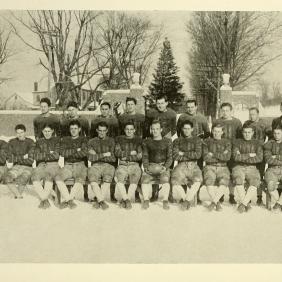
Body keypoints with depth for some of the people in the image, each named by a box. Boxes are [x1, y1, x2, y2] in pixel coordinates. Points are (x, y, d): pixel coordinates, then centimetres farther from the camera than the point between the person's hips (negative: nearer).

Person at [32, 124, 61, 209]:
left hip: (53, 164, -3)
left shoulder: (57, 140, 14)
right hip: (41, 165, 3)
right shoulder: (39, 141, 23)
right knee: (35, 176, -32)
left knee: (48, 176, -38)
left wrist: (43, 155, 3)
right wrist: (49, 154, 2)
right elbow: (36, 156, 10)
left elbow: (56, 155, 1)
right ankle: (45, 200, -29)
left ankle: (43, 199, -29)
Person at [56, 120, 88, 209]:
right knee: (58, 178, -28)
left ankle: (66, 199, -23)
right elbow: (62, 153, 2)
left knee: (80, 179, -34)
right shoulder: (65, 139, 19)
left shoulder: (83, 139, 12)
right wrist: (76, 150, -2)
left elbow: (84, 153, -6)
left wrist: (69, 153, -1)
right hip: (67, 165, 2)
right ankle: (70, 200, -22)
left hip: (80, 165, -2)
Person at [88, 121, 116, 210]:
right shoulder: (91, 142, 16)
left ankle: (98, 200, -22)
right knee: (92, 179, -33)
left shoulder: (111, 141, 13)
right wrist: (104, 154, -6)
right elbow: (90, 158, 3)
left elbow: (113, 158, 2)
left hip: (108, 165, -1)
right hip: (95, 166, 1)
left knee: (107, 179, -34)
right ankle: (102, 201, -26)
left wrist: (97, 156, 0)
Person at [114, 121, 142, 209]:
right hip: (122, 165, 1)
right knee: (118, 178, -31)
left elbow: (139, 156, 3)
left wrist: (126, 157, -2)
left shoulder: (138, 140, 14)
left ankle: (124, 200, -25)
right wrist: (130, 153, -1)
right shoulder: (120, 139, 17)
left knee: (134, 179, -33)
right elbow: (117, 153, 3)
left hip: (134, 165, -1)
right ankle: (127, 200, -23)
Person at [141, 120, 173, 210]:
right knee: (144, 179, -29)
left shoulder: (167, 141, 12)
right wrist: (146, 167, -7)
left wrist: (165, 167, -11)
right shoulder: (146, 142, 16)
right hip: (150, 166, 1)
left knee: (165, 179, -33)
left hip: (163, 166, -1)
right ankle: (146, 201, -17)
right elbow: (145, 157, 11)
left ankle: (165, 201, -23)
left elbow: (169, 157, 7)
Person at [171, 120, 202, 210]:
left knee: (198, 180, -33)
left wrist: (183, 153, 0)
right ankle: (186, 199, -6)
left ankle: (187, 200, -16)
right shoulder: (177, 141, 16)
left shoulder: (197, 140, 15)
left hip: (193, 166, 0)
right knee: (175, 182, -29)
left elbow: (198, 155, -1)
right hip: (181, 166, 0)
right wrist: (191, 155, -1)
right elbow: (175, 156, 1)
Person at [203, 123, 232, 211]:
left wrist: (213, 154, -6)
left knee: (223, 183, -31)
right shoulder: (206, 142, 10)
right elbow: (206, 157, -3)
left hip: (223, 168, 1)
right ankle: (217, 203, -15)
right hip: (210, 167, 0)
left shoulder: (227, 142, 12)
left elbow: (227, 157, -4)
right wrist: (221, 156, -2)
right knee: (209, 182, -31)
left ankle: (213, 202, -20)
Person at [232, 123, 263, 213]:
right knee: (238, 181, -34)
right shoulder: (237, 142, 12)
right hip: (239, 167, 0)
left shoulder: (257, 143, 14)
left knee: (254, 182, -33)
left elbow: (259, 158, -3)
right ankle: (247, 204, -21)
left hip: (252, 168, 1)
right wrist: (249, 155, -4)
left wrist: (242, 157, -5)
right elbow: (235, 157, -4)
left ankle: (243, 203, -25)